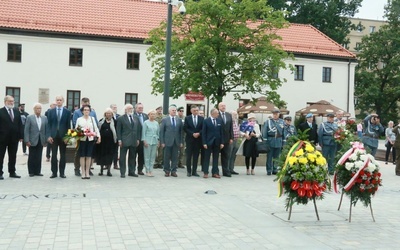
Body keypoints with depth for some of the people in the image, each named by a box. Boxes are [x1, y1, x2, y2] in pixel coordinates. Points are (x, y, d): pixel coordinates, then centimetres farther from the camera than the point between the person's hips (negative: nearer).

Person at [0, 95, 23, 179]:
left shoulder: (16, 111, 10)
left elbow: (20, 124, 8)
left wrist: (21, 136, 2)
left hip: (14, 138, 4)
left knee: (13, 156, 10)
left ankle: (12, 172, 19)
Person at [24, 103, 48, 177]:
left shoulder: (44, 118, 7)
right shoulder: (29, 117, 0)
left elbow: (46, 129, 6)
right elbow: (26, 130, -4)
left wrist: (46, 140, 1)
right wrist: (27, 140, -10)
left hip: (41, 141, 2)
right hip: (32, 140, -2)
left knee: (39, 157, 5)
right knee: (32, 157, 4)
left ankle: (37, 171, 13)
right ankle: (31, 172, 12)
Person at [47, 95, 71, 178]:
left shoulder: (67, 112, 4)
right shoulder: (51, 111, 6)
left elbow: (68, 125, 2)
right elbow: (49, 124, 4)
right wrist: (48, 135, -5)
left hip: (63, 136, 0)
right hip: (54, 136, 1)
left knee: (63, 155, 5)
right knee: (54, 155, 3)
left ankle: (62, 172, 11)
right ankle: (54, 172, 9)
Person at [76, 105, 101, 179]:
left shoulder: (92, 119, 11)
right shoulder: (79, 119, 6)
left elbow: (96, 128, 8)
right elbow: (76, 129, 4)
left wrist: (99, 137, -1)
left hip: (90, 139, 1)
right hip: (82, 139, -1)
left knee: (89, 156, 2)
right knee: (82, 156, 0)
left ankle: (87, 172, 9)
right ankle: (83, 172, 7)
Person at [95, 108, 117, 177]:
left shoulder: (114, 121, 3)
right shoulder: (101, 121, 6)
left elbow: (116, 131, 3)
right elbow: (98, 129, 7)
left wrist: (116, 139, -4)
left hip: (110, 141, -1)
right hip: (102, 140, 1)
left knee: (110, 155, 0)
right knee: (102, 154, 6)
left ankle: (109, 170, 7)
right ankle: (101, 169, 18)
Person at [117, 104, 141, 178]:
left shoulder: (136, 118, 13)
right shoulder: (121, 118, -1)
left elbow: (138, 129, 14)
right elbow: (118, 130, -3)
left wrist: (138, 139, 8)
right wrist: (119, 140, -9)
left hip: (134, 141, 5)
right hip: (124, 141, -5)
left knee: (132, 157, 9)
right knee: (122, 157, -1)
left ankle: (131, 172, 18)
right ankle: (122, 172, 6)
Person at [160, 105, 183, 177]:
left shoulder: (179, 120, 8)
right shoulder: (164, 120, 1)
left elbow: (181, 131, 8)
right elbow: (161, 131, 0)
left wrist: (181, 142, 2)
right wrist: (162, 142, -7)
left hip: (176, 142, 2)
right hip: (167, 141, -2)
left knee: (175, 157, 4)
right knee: (167, 157, 4)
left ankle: (173, 171, 11)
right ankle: (167, 171, 14)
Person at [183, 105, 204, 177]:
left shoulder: (201, 119, 6)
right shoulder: (187, 118, 3)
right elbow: (185, 128, -3)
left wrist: (198, 133, -14)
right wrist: (192, 134, -14)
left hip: (198, 139, 1)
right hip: (189, 139, -1)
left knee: (196, 156, 4)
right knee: (189, 156, 1)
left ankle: (194, 171, 10)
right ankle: (189, 171, 9)